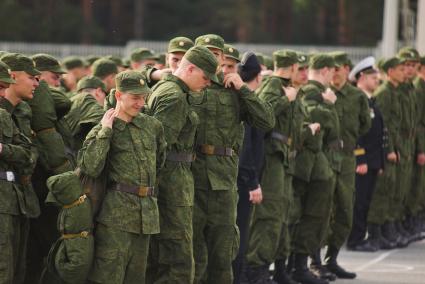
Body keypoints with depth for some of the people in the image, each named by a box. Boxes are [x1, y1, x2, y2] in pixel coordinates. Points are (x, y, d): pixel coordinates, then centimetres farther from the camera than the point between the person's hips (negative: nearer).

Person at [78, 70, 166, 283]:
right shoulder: (102, 131, -3)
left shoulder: (152, 125, 12)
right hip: (117, 212, -6)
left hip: (146, 213, 6)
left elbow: (160, 159, 30)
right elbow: (90, 167, -19)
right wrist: (105, 131, -15)